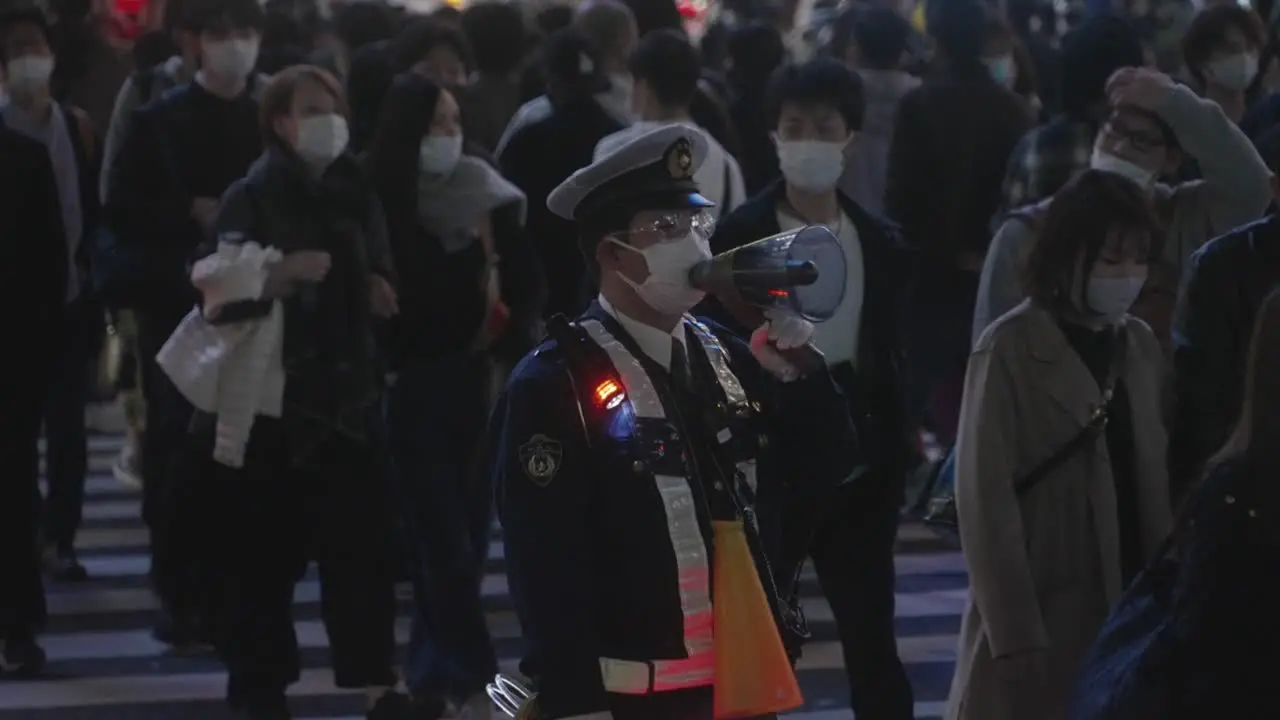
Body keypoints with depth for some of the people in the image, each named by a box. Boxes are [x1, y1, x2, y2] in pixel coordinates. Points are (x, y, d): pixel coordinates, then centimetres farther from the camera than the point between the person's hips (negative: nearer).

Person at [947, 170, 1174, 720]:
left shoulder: (1141, 347, 12)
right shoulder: (1011, 352, -7)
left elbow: (1153, 483, 13)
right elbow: (986, 500, -10)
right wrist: (1016, 634, -15)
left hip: (1128, 617, 5)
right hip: (1041, 624, -5)